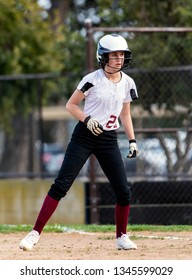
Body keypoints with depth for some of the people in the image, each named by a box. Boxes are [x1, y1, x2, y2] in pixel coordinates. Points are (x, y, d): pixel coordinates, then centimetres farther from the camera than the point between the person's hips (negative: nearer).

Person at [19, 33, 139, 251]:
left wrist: (132, 140, 9)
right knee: (61, 184, -12)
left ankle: (121, 237, 19)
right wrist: (87, 119, -19)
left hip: (109, 140, 4)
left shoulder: (127, 83, 4)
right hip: (84, 137, -4)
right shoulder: (93, 80, -10)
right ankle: (35, 233, -10)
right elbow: (70, 105, -3)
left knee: (123, 191, -1)